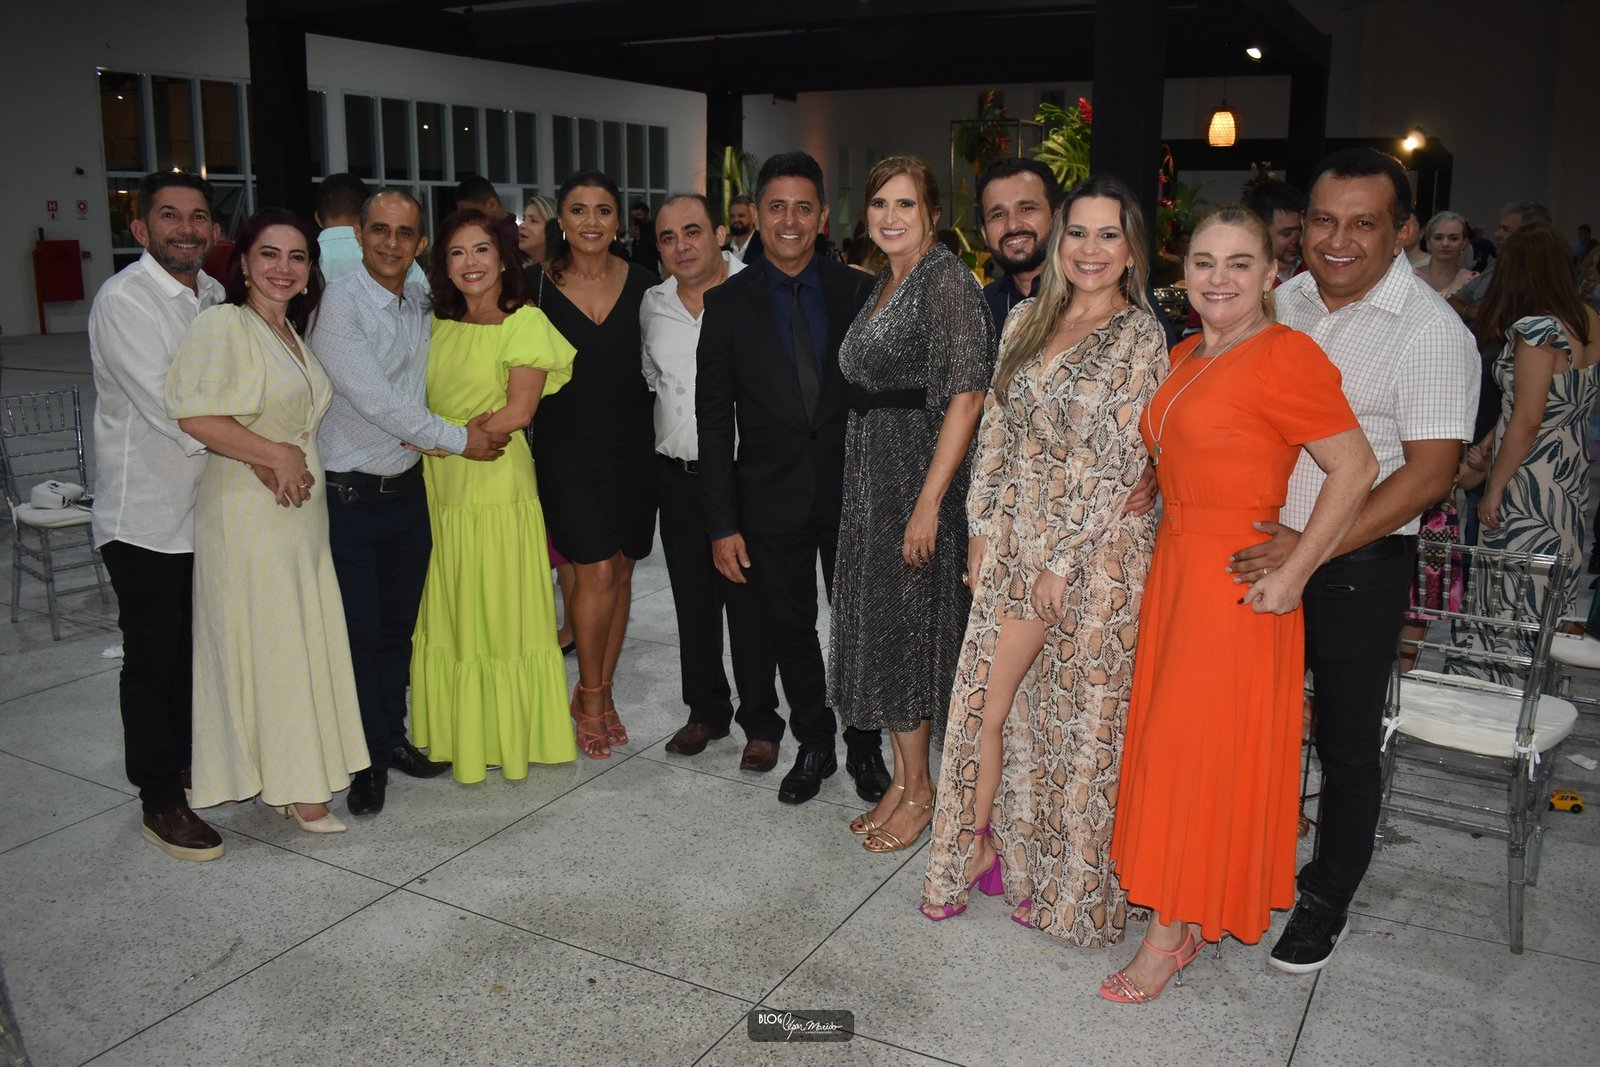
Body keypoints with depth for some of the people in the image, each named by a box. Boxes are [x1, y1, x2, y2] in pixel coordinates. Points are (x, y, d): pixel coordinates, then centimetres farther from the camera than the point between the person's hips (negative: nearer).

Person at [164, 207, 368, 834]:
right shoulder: (222, 325, -10)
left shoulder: (294, 336, 16)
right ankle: (292, 786, 12)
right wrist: (274, 457, -16)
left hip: (302, 510, 8)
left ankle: (299, 773, 24)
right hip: (246, 514, -8)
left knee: (306, 640, 11)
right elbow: (196, 414, -21)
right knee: (267, 644, 1)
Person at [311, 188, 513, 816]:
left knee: (399, 625, 15)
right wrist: (457, 439, -12)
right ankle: (367, 760, 16)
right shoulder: (338, 304, -13)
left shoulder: (423, 305, 8)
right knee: (358, 631, 2)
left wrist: (417, 431, 1)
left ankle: (393, 737, 30)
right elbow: (374, 399, -17)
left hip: (409, 489, 6)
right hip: (350, 496, -6)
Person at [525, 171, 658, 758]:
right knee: (596, 571, -8)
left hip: (632, 445, 3)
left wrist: (659, 442, 0)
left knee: (620, 573, 8)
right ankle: (590, 696, 13)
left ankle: (600, 693, 24)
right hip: (567, 446, -2)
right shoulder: (539, 284, -3)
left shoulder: (642, 283, 2)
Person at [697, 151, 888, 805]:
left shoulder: (858, 291, -1)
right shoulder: (729, 302, -1)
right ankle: (813, 745, 32)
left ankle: (864, 746, 30)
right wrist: (722, 524, -6)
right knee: (792, 630, 13)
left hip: (850, 489, 0)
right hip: (772, 499, 0)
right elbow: (714, 417, -2)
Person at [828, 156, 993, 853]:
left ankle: (920, 793, 17)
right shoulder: (880, 286, 14)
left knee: (912, 627, 0)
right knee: (880, 626, 12)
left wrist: (930, 502, -22)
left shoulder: (947, 279, -12)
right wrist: (861, 489, 11)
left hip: (923, 480, -8)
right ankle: (904, 778, 26)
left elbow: (968, 393, -19)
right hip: (871, 482, 8)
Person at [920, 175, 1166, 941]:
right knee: (988, 703, 7)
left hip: (1096, 550, -5)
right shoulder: (1026, 321, 9)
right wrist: (982, 528, 5)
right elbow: (997, 432, 11)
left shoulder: (1140, 337, -8)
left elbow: (1121, 461, -12)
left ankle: (1068, 882, 24)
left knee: (1079, 715, 6)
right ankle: (978, 844, 26)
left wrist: (1062, 560, -13)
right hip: (1014, 540, 5)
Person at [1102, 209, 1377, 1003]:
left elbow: (1356, 468, -17)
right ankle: (1179, 913, 29)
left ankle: (1173, 931, 16)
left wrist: (1293, 574, -18)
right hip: (1174, 563, 8)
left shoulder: (1285, 355, -14)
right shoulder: (1186, 355, 11)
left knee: (1199, 745, 0)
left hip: (1239, 581, -8)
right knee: (1167, 735, 13)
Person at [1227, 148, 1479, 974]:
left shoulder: (1431, 332, -12)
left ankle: (1326, 904, 29)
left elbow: (1429, 471, -18)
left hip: (1358, 567, -5)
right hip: (1261, 551, 5)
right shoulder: (1281, 303, 6)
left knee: (1346, 748, 9)